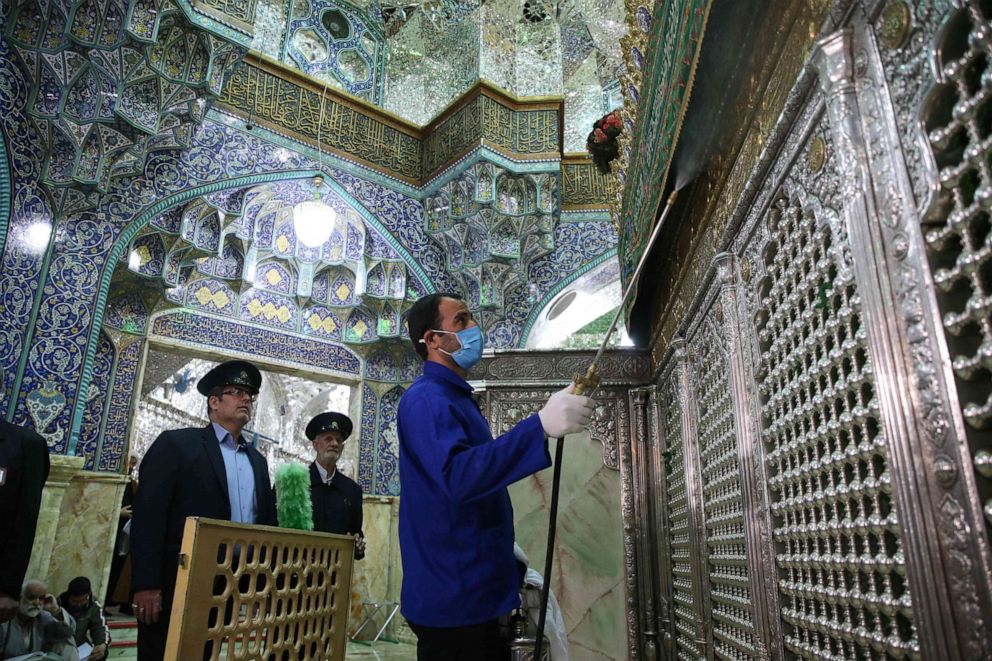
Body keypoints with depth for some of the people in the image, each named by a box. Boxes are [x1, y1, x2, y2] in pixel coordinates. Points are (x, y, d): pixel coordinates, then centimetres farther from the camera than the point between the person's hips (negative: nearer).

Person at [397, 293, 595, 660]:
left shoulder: (456, 397, 14)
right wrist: (540, 425, -42)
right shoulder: (425, 398, -18)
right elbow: (457, 476, -35)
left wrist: (507, 551, 21)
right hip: (452, 596, -9)